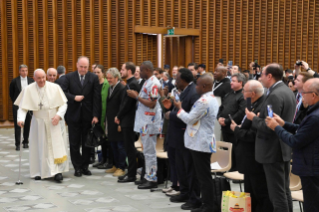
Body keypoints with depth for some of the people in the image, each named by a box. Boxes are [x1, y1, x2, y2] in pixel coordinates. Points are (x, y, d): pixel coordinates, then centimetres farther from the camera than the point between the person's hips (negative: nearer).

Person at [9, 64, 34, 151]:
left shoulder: (31, 81, 3)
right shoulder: (14, 81, -2)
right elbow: (11, 93, 8)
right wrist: (15, 102, 8)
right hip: (17, 106, -2)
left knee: (27, 125, 7)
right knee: (17, 125, -1)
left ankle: (25, 142, 19)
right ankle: (17, 144, 3)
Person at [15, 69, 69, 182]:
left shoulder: (54, 87, -3)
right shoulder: (28, 89, -3)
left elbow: (63, 104, 1)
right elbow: (23, 107, -4)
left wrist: (58, 115, -15)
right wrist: (21, 119, -21)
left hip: (53, 122, 0)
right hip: (38, 122, 1)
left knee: (56, 145, -7)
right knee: (39, 147, 5)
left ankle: (57, 171, -6)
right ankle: (39, 172, 16)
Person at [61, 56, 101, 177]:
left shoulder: (94, 78, 0)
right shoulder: (69, 77, 2)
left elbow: (96, 98, -4)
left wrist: (95, 115, -9)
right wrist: (74, 98, -18)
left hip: (88, 115, 0)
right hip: (73, 114, 0)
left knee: (87, 143, 8)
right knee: (74, 143, 4)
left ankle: (85, 166, 19)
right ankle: (77, 167, 13)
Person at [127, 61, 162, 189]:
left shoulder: (153, 83, -16)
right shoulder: (147, 82, 14)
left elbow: (152, 104, -20)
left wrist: (137, 96, -14)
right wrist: (136, 96, 7)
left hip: (149, 123, -10)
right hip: (144, 122, 10)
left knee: (149, 152, -4)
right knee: (147, 151, 15)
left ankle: (152, 180, 2)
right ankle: (148, 176, 23)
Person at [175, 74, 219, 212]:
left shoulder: (203, 101, -19)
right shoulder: (213, 99, 13)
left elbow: (190, 119, -15)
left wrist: (180, 108, -1)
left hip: (200, 143, -10)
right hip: (205, 142, 10)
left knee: (203, 176, -3)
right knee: (204, 175, 14)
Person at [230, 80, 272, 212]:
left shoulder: (260, 108, -24)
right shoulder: (255, 106, 8)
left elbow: (252, 135, -28)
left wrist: (236, 129, -14)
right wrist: (240, 127, 0)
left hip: (256, 160, -11)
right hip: (250, 159, 11)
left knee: (261, 195, 2)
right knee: (250, 195, 21)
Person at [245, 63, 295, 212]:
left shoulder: (274, 95, -21)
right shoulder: (287, 91, 10)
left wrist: (254, 118, -10)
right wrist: (260, 117, 13)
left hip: (273, 150, -10)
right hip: (285, 148, 10)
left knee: (277, 194, -3)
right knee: (285, 190, 17)